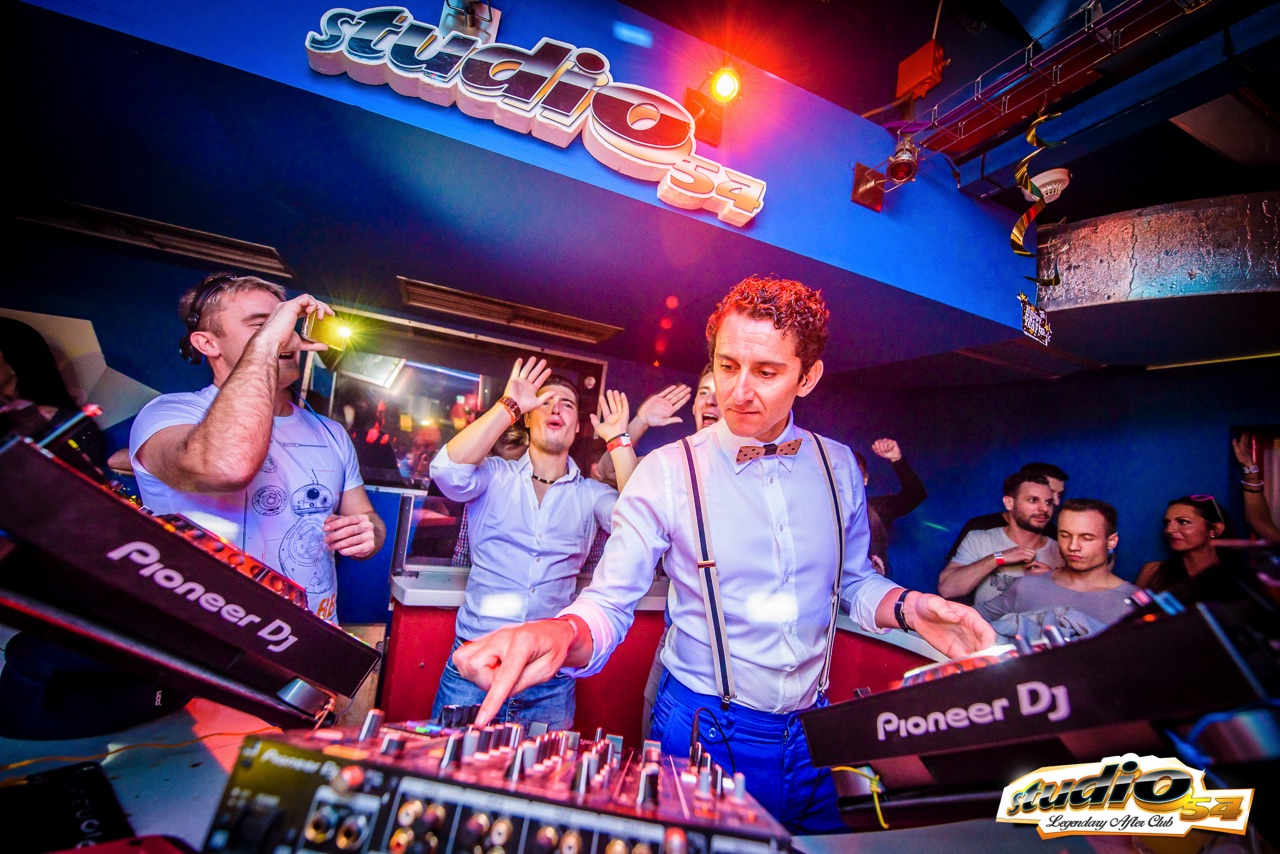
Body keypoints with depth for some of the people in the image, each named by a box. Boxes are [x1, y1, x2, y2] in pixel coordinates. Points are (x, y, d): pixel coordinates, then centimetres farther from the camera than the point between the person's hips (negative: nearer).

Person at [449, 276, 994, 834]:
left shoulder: (839, 466, -3)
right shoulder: (668, 472, -16)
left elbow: (854, 581, 9)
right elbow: (610, 603, -16)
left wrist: (906, 606, -12)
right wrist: (563, 633, -37)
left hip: (813, 730, 4)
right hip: (704, 731, -3)